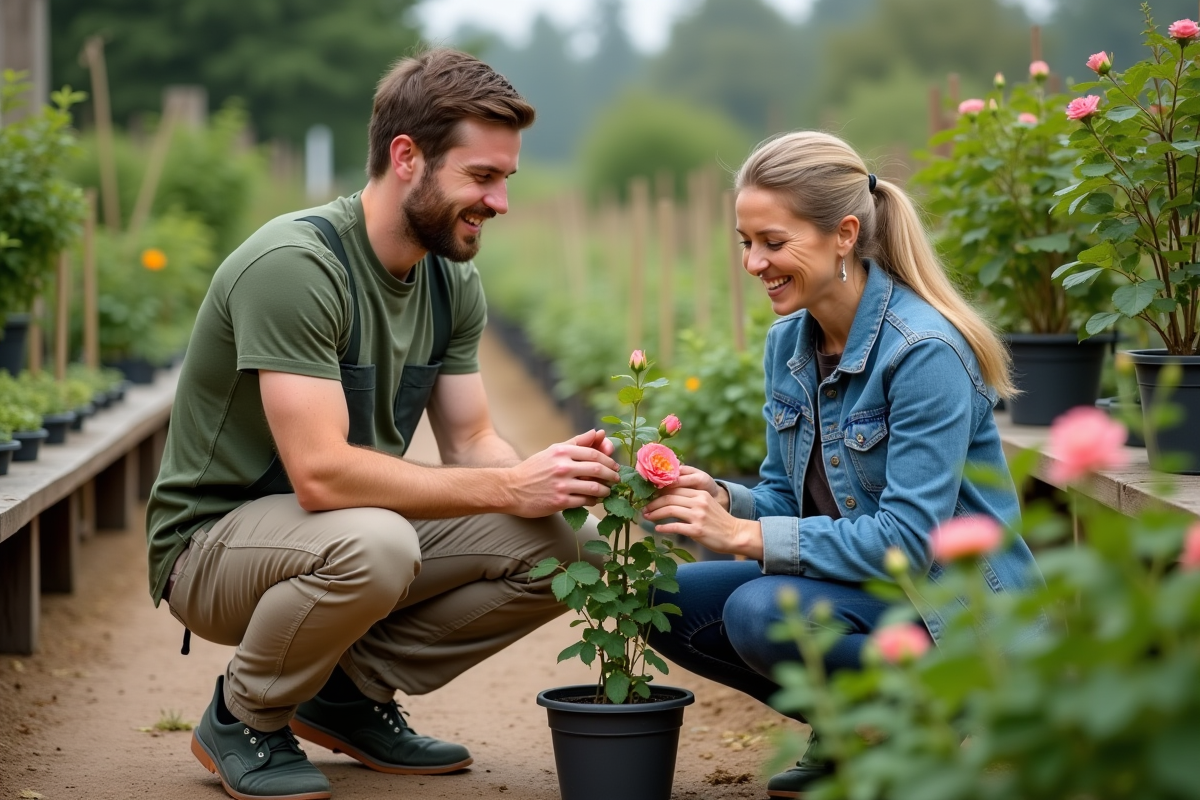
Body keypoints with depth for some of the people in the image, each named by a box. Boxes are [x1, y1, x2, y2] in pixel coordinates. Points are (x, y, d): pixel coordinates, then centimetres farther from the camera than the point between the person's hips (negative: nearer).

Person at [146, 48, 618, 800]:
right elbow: (323, 473, -32)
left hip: (359, 527, 8)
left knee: (563, 545, -11)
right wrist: (511, 487, -30)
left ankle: (353, 690, 7)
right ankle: (243, 717, -8)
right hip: (212, 542, -7)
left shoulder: (453, 281, 1)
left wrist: (552, 473, -20)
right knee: (371, 543, -39)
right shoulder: (294, 264, -26)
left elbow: (471, 443, 3)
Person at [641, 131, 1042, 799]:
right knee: (668, 600, -6)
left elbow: (908, 539, -26)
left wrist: (746, 535, -27)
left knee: (762, 612, -30)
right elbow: (786, 498, 10)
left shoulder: (925, 352, -22)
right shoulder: (789, 341, 3)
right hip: (854, 585, 8)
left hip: (957, 612, -8)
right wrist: (720, 499, -13)